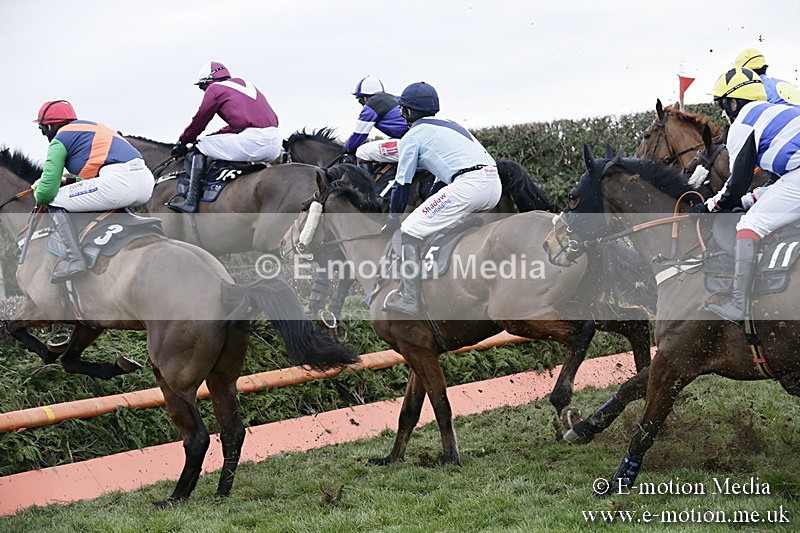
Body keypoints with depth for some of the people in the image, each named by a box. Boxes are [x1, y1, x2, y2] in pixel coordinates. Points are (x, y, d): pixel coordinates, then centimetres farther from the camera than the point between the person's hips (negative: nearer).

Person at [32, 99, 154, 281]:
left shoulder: (60, 140, 9)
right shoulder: (92, 126, 34)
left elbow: (48, 190, 3)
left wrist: (39, 196, 25)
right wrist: (68, 179, 47)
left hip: (118, 181, -9)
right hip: (147, 181, 9)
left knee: (55, 202, 4)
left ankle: (74, 258, -10)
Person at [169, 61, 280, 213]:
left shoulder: (215, 88, 9)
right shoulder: (246, 85, 31)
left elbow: (199, 121, 13)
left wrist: (182, 142, 28)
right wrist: (218, 134, 36)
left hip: (253, 141, -8)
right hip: (275, 145, 8)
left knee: (200, 148, 7)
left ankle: (191, 202, -2)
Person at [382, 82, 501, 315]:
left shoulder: (413, 135, 10)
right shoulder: (449, 126, 33)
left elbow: (402, 184, 11)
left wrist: (392, 220, 22)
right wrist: (432, 201, 47)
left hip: (468, 185, -8)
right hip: (495, 184, 8)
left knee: (410, 231, -2)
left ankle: (410, 300, -8)